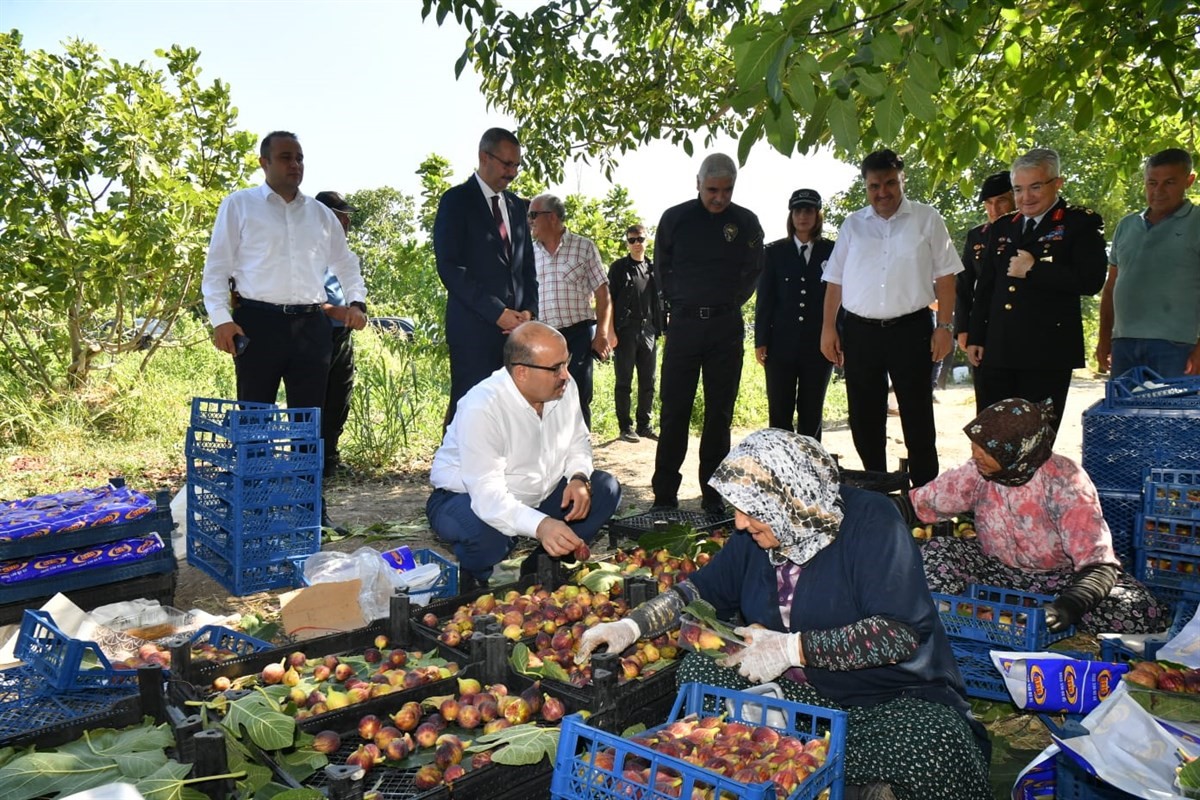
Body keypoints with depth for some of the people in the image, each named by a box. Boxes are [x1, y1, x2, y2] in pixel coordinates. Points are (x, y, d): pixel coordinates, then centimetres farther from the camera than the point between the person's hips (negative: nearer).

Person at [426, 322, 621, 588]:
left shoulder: (565, 387, -10)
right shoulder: (481, 408, -32)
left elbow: (577, 443, 6)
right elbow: (487, 495, -38)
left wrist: (579, 478, -16)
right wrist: (540, 525, -53)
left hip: (538, 496, 7)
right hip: (469, 499, -6)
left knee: (606, 489, -8)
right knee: (487, 532, -39)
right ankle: (472, 581, -2)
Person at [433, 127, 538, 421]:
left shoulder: (517, 205, 18)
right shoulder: (457, 200, -1)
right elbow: (450, 268, -10)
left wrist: (529, 311, 2)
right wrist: (497, 312, -15)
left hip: (515, 326, 5)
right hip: (475, 327, -5)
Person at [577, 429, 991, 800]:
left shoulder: (869, 520, -17)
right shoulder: (756, 535, 2)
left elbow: (900, 633, -24)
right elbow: (701, 590, 12)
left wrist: (792, 648, -25)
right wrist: (632, 626, -3)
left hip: (897, 698, -6)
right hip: (803, 691, 7)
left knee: (936, 752, -37)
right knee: (698, 669, -12)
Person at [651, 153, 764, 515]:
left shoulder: (746, 222, 5)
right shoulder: (675, 218, 4)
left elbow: (754, 272, 15)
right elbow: (661, 268, 13)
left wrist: (730, 303, 7)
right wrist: (677, 303, 8)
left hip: (726, 326, 1)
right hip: (683, 324, -1)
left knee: (720, 413, 4)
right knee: (674, 410, -1)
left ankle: (713, 495, 12)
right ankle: (665, 495, 7)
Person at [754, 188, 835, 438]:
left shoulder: (832, 251, 5)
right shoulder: (775, 251, 7)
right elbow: (765, 299, 5)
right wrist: (760, 341, 0)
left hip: (819, 345, 0)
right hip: (781, 344, 0)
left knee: (811, 414, 7)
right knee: (779, 414, 3)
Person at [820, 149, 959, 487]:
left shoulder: (927, 219, 4)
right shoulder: (852, 224, 11)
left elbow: (944, 277, 1)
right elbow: (835, 280, 11)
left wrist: (944, 326, -6)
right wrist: (828, 327, 4)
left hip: (911, 329, -3)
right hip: (860, 332, 3)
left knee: (918, 418, 2)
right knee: (865, 419, 9)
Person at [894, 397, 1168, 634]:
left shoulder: (1063, 481, -26)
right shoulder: (978, 473, -14)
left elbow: (1099, 563, -32)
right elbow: (918, 503, -8)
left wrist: (1067, 607, -49)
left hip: (1063, 577, -2)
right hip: (1001, 571, 2)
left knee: (1142, 614, -28)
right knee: (935, 551, -22)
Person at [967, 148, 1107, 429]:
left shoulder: (1082, 223, 1)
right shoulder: (1001, 227, 17)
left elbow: (1091, 280, -13)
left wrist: (1034, 270, -12)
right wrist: (975, 338, 12)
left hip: (1046, 355, -5)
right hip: (996, 353, 5)